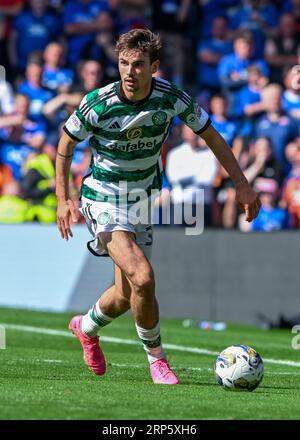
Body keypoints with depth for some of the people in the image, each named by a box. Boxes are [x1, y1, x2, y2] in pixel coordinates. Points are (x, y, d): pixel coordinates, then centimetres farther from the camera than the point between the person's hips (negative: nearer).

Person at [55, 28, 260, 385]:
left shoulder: (172, 98, -13)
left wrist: (242, 185, 3)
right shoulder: (97, 104, -20)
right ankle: (156, 357, -1)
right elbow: (66, 143, -3)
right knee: (142, 278, -23)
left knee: (126, 294, 12)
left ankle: (87, 327, 45)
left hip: (142, 200, 4)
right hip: (103, 198, -4)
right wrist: (63, 199, -9)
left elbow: (210, 136, 2)